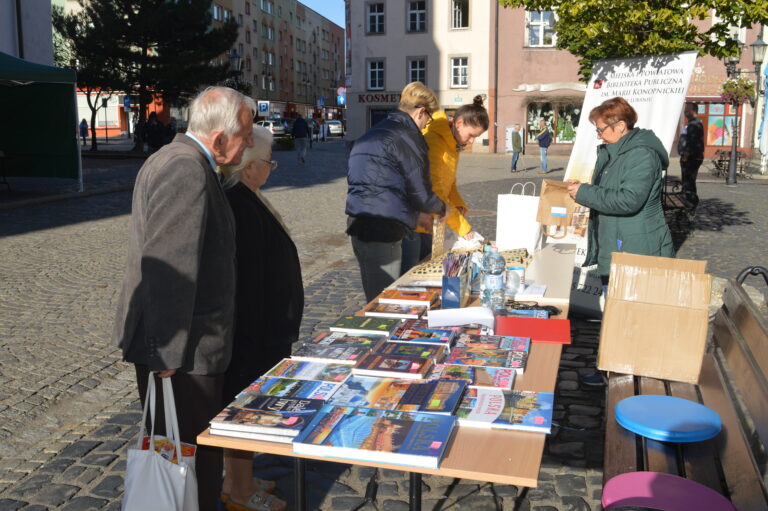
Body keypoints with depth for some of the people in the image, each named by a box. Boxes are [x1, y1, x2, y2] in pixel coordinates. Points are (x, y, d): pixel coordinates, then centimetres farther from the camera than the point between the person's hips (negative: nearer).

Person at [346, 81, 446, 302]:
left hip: (359, 225, 9)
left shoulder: (371, 135, 20)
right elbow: (421, 193, -8)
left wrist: (415, 214, 28)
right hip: (382, 231, -9)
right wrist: (442, 208, 14)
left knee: (374, 299, 19)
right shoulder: (408, 136, -9)